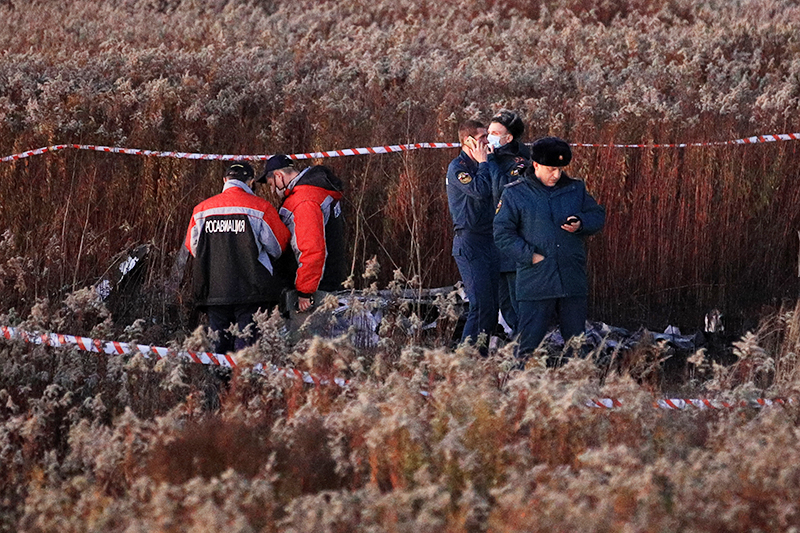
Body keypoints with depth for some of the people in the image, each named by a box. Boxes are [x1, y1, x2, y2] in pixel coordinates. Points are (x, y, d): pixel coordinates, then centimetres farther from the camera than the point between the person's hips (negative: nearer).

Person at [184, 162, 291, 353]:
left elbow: (193, 247, 14)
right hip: (251, 291, -3)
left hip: (213, 291, 3)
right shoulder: (260, 207, -6)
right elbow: (278, 246, 2)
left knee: (218, 345, 10)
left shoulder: (201, 210, 4)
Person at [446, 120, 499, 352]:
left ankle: (481, 356, 11)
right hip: (469, 243, -8)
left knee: (492, 305, 6)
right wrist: (483, 163, -10)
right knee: (481, 305, -15)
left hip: (489, 243, 8)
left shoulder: (482, 166, 18)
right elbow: (480, 191, -23)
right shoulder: (457, 167, -8)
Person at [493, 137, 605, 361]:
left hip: (573, 282, 3)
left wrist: (581, 224, -5)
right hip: (535, 282, -3)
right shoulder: (514, 193, 0)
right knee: (530, 344, -5)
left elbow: (598, 216, 17)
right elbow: (503, 233, 0)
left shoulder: (575, 189, 10)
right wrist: (530, 256, -11)